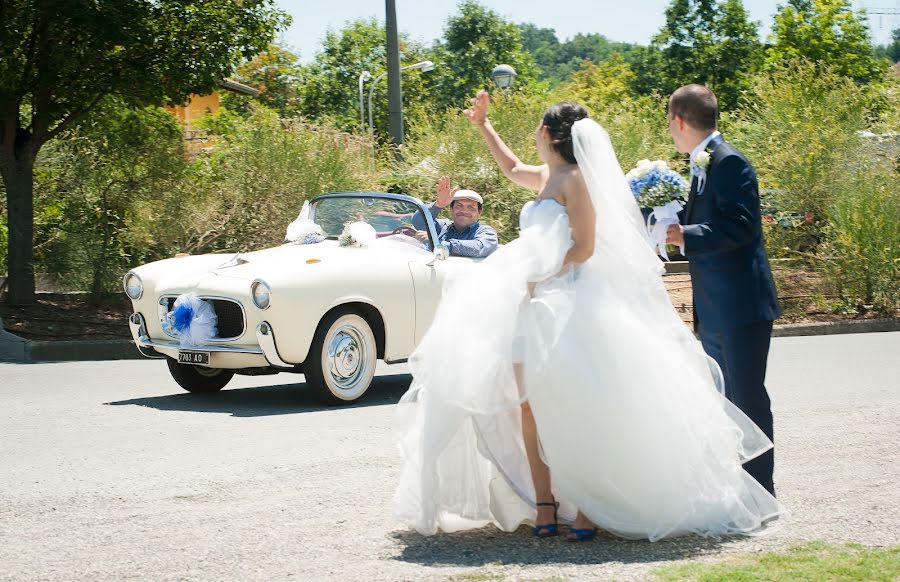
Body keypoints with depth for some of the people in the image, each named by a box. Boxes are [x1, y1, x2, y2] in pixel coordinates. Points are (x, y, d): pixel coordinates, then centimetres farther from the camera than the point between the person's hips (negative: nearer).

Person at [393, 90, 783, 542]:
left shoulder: (574, 178, -7)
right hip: (534, 305, 9)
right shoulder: (547, 176, 18)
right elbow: (512, 169, 41)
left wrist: (543, 278, -17)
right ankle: (543, 505, 3)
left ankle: (588, 509, -7)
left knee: (571, 412, -10)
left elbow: (584, 247, -13)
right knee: (529, 406, 2)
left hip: (567, 305, -9)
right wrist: (483, 125, 42)